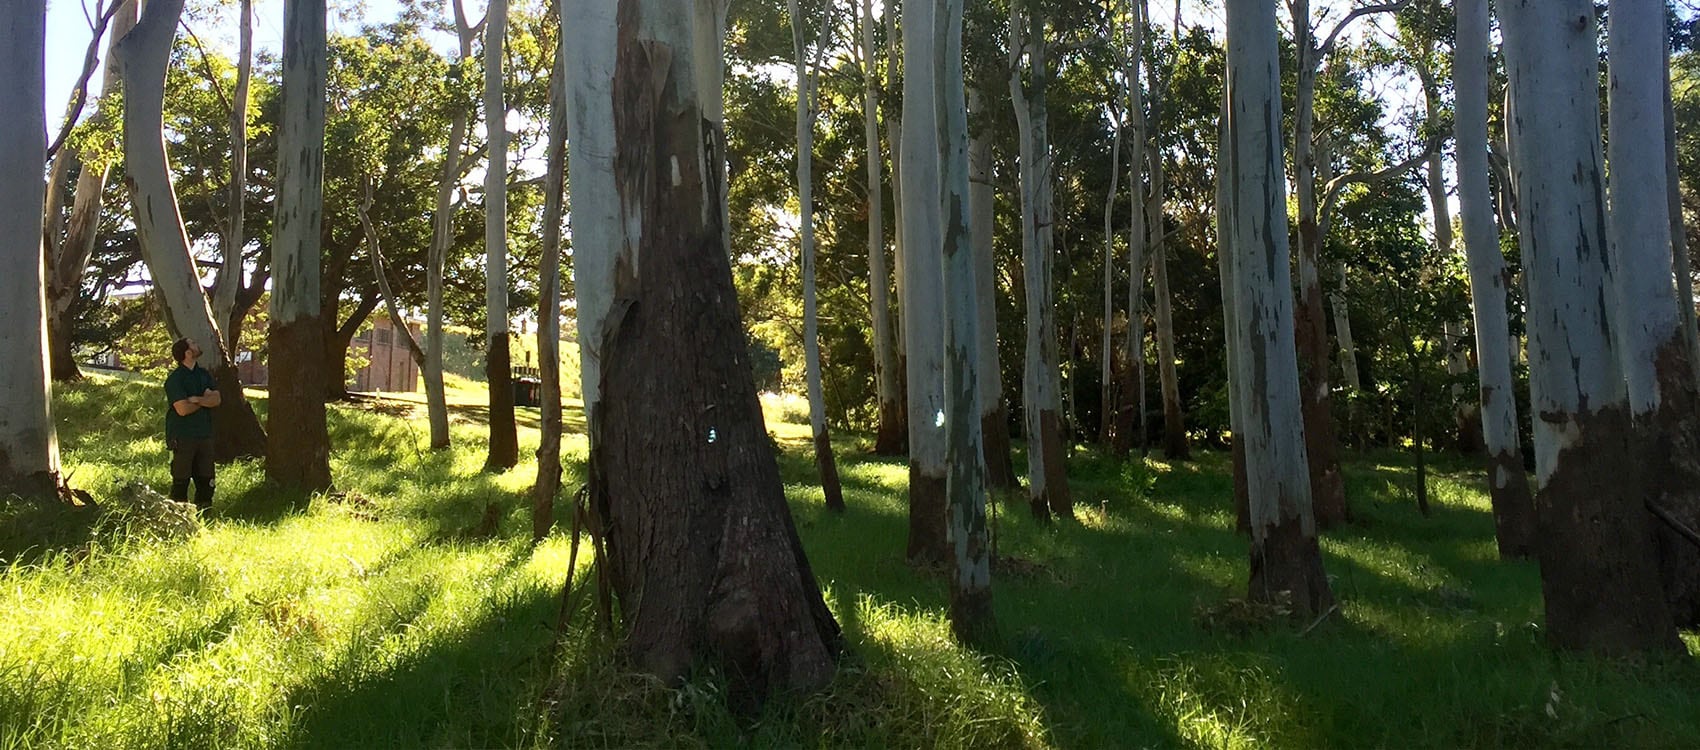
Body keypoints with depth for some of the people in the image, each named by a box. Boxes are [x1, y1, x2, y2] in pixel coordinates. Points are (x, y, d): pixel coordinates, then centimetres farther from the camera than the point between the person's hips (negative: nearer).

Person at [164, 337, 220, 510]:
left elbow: (216, 399, 1)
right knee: (181, 480, -2)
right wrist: (205, 399, -4)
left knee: (206, 479, 9)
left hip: (204, 434, 6)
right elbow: (183, 409, -18)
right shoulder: (175, 379, -10)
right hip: (182, 436, -6)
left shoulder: (203, 374, 11)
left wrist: (196, 399, -15)